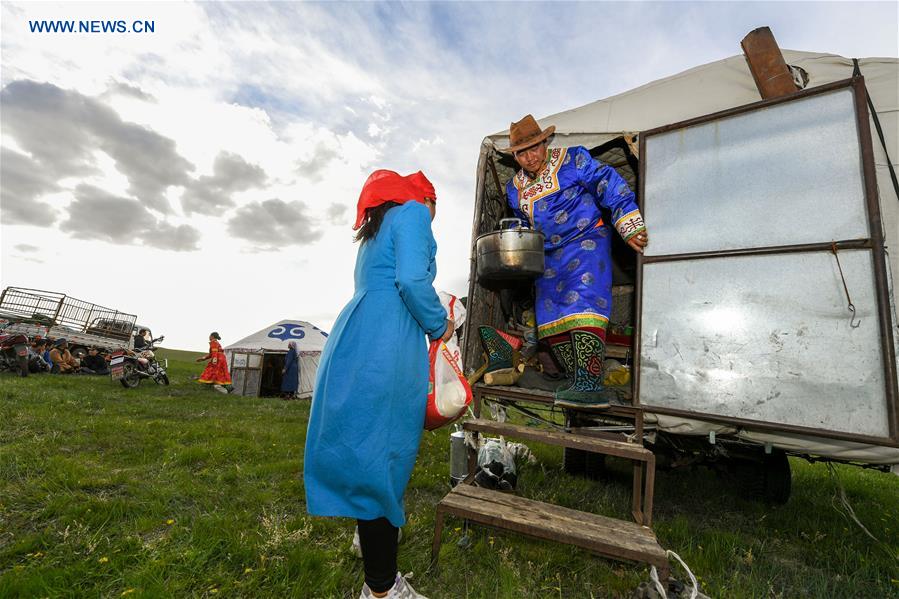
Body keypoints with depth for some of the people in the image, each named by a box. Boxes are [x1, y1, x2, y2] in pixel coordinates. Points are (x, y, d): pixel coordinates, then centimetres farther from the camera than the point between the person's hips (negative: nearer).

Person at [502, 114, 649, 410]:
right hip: (549, 257, 7)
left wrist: (630, 228, -15)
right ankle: (580, 387, 6)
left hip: (585, 243, -6)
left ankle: (590, 386, -25)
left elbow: (611, 187, -9)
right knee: (550, 320, 0)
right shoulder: (515, 187, 14)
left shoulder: (572, 160, -4)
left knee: (582, 310, -24)